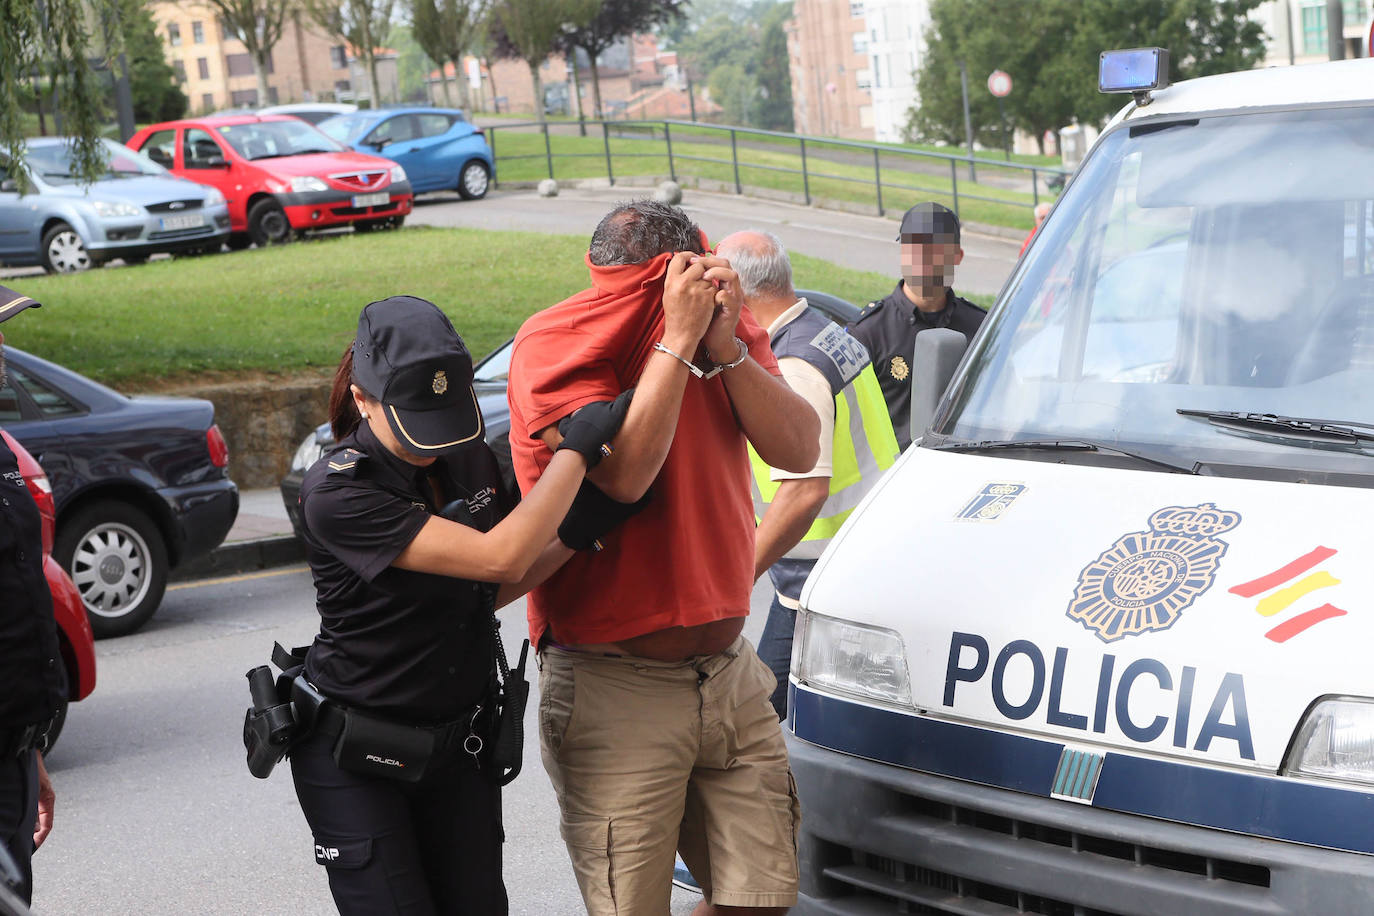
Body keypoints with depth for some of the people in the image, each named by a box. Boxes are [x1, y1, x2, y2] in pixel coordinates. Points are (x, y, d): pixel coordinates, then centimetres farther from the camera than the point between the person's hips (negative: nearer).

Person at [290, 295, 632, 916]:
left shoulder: (470, 461, -1)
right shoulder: (336, 493, -23)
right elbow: (499, 559, -29)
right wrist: (576, 450, -23)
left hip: (458, 741, 6)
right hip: (353, 752, -6)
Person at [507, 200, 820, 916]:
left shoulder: (728, 329, 5)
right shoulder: (549, 347, -12)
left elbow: (798, 450, -5)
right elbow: (625, 473, -25)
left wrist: (725, 346, -15)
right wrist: (678, 339, -21)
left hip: (730, 672, 5)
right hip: (614, 692, -5)